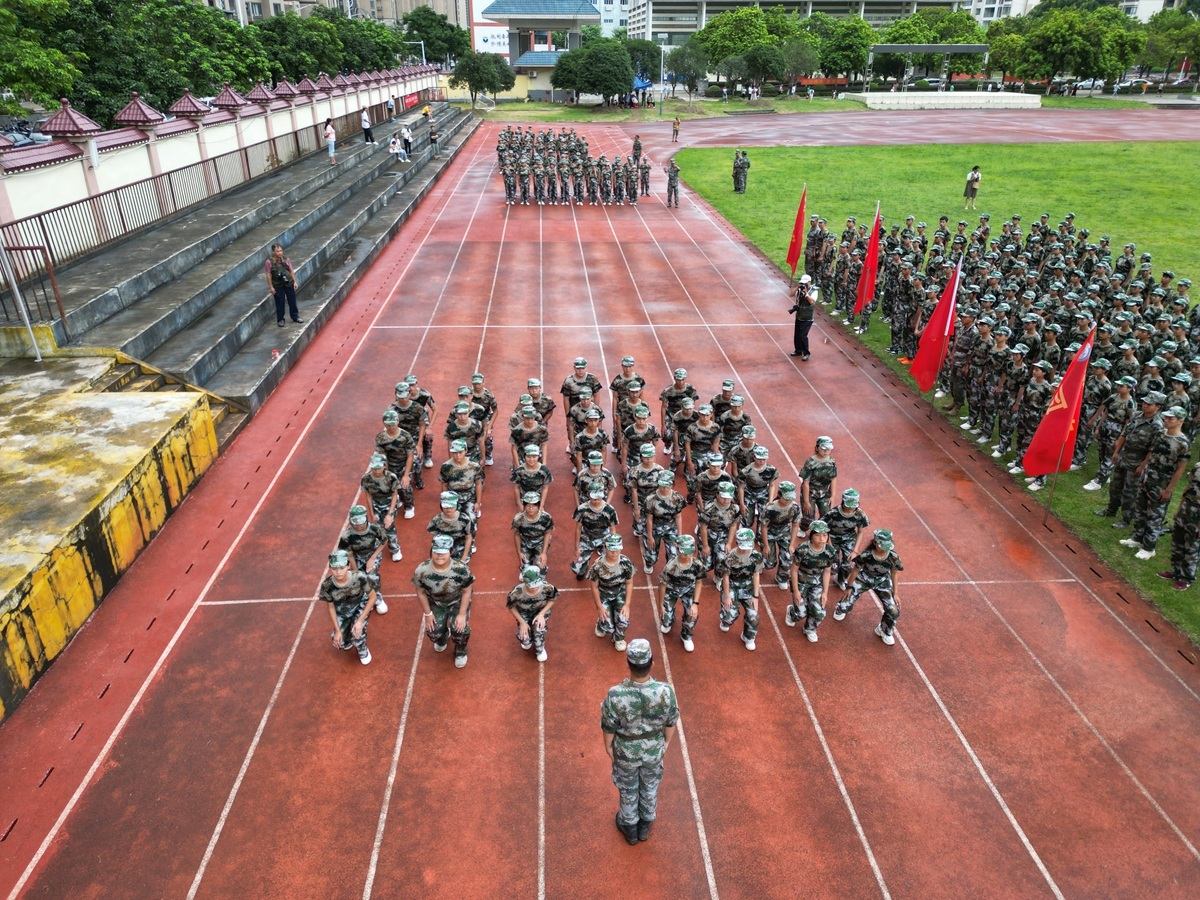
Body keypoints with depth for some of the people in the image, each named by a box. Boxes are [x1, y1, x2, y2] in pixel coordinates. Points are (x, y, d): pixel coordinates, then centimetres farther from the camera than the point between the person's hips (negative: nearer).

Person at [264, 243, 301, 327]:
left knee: (292, 301, 11)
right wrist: (271, 287, -8)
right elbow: (269, 275, -7)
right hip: (278, 286, -2)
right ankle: (280, 320, 19)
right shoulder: (269, 262, -11)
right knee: (280, 303, 5)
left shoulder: (286, 259, -3)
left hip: (289, 284, 3)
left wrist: (294, 282, 3)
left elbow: (291, 271, 5)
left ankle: (295, 317, 28)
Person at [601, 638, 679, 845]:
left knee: (628, 789, 28)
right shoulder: (666, 692, -33)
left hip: (626, 752, -1)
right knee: (650, 786, 30)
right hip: (654, 750, 1)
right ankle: (645, 824, 56)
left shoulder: (615, 695, -38)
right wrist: (667, 742, 8)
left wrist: (608, 745, 3)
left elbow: (609, 726, -19)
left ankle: (629, 827, 54)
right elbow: (671, 722, -13)